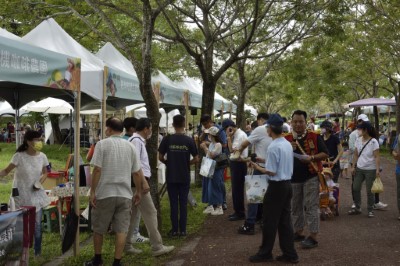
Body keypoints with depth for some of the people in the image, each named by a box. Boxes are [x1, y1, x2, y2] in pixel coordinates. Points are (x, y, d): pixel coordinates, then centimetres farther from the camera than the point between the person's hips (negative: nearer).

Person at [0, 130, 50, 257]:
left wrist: (40, 182, -8)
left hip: (36, 194, 3)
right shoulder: (19, 156, -15)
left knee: (37, 224, 7)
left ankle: (37, 251, 23)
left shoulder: (42, 157, -4)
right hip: (22, 195, -3)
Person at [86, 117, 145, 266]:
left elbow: (97, 170, -11)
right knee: (121, 230, 5)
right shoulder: (130, 146, 6)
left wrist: (92, 191, -6)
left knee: (98, 229, 14)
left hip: (105, 193, -2)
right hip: (124, 194, 3)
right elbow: (137, 172, 8)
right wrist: (139, 192, 18)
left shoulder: (102, 144, -5)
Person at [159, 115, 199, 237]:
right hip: (185, 177, 0)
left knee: (173, 203, 6)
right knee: (183, 203, 7)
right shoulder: (189, 140, -6)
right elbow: (196, 159, -3)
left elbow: (160, 157, -3)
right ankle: (183, 230, 10)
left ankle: (174, 230, 10)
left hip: (171, 177, 0)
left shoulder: (167, 139, -7)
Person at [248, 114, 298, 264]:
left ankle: (265, 253, 15)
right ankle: (289, 254, 17)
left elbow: (271, 172, -19)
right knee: (285, 221, 13)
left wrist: (258, 168, -6)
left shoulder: (273, 147, -19)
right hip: (287, 184, 8)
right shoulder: (288, 144, 7)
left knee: (270, 221, 4)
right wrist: (265, 161, 16)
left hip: (276, 186, -8)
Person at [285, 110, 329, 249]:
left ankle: (313, 236, 1)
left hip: (311, 177, -4)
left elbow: (325, 154, -3)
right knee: (296, 207, 14)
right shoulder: (287, 139, 6)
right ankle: (299, 232, 27)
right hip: (293, 178, 5)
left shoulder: (314, 137, -3)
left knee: (311, 206, -4)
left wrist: (312, 157, -20)